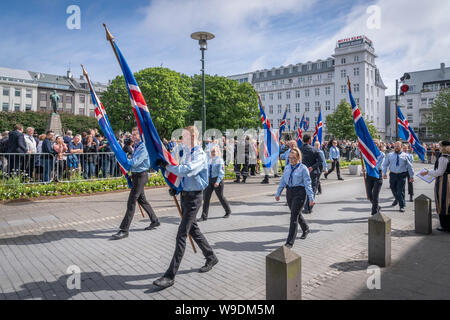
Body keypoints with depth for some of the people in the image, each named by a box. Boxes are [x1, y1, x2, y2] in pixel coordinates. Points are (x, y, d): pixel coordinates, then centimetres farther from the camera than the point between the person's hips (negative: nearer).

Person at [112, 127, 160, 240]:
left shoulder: (143, 148, -17)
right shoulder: (136, 146, 13)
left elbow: (135, 162, -24)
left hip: (141, 176, -10)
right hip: (136, 175, 10)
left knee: (131, 202, -9)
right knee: (142, 200, 18)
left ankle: (124, 230, -5)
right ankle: (155, 221, 31)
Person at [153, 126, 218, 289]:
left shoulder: (200, 155, -15)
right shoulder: (188, 154, 14)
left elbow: (185, 170, -30)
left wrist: (166, 165, -20)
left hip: (193, 197, -10)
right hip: (185, 195, 10)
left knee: (182, 234, -9)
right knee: (193, 229, 18)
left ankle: (170, 276, -4)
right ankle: (211, 258, 36)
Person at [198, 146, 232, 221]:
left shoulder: (220, 160, -10)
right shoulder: (210, 160, 9)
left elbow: (221, 172, -15)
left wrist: (218, 181, -23)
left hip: (217, 180, -5)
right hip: (209, 179, 5)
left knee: (220, 197, 8)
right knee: (206, 197, -2)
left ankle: (228, 211, 32)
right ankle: (204, 216, 2)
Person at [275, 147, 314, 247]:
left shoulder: (303, 168, -10)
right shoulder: (287, 167, 8)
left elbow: (307, 184, -11)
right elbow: (283, 181, 14)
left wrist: (311, 198, -14)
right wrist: (278, 193, 15)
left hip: (300, 192, -6)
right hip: (289, 192, 6)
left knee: (294, 216, -9)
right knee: (297, 214, 20)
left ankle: (290, 241, -3)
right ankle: (306, 229, 48)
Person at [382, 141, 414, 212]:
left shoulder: (405, 156, 4)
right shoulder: (390, 155, 7)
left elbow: (409, 167, 8)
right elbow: (385, 165, 8)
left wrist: (411, 176, 7)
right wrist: (384, 173, -4)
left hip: (402, 175, -2)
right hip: (392, 174, 2)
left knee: (401, 191, -5)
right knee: (393, 189, 15)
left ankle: (402, 206, 5)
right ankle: (397, 199, 45)